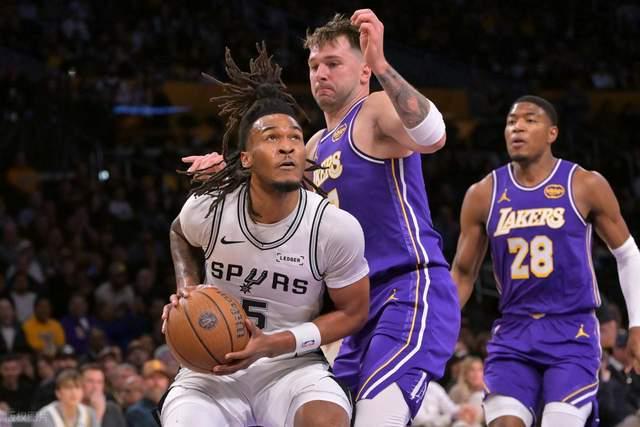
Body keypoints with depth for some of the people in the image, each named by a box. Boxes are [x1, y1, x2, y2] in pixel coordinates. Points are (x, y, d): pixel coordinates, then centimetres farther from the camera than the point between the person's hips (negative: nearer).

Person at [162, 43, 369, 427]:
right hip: (214, 366, 2)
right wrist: (187, 289, -3)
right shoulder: (209, 208, -11)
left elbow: (353, 313, -4)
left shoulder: (337, 228, -17)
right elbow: (180, 235, 16)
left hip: (292, 364, -2)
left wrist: (274, 344, -16)